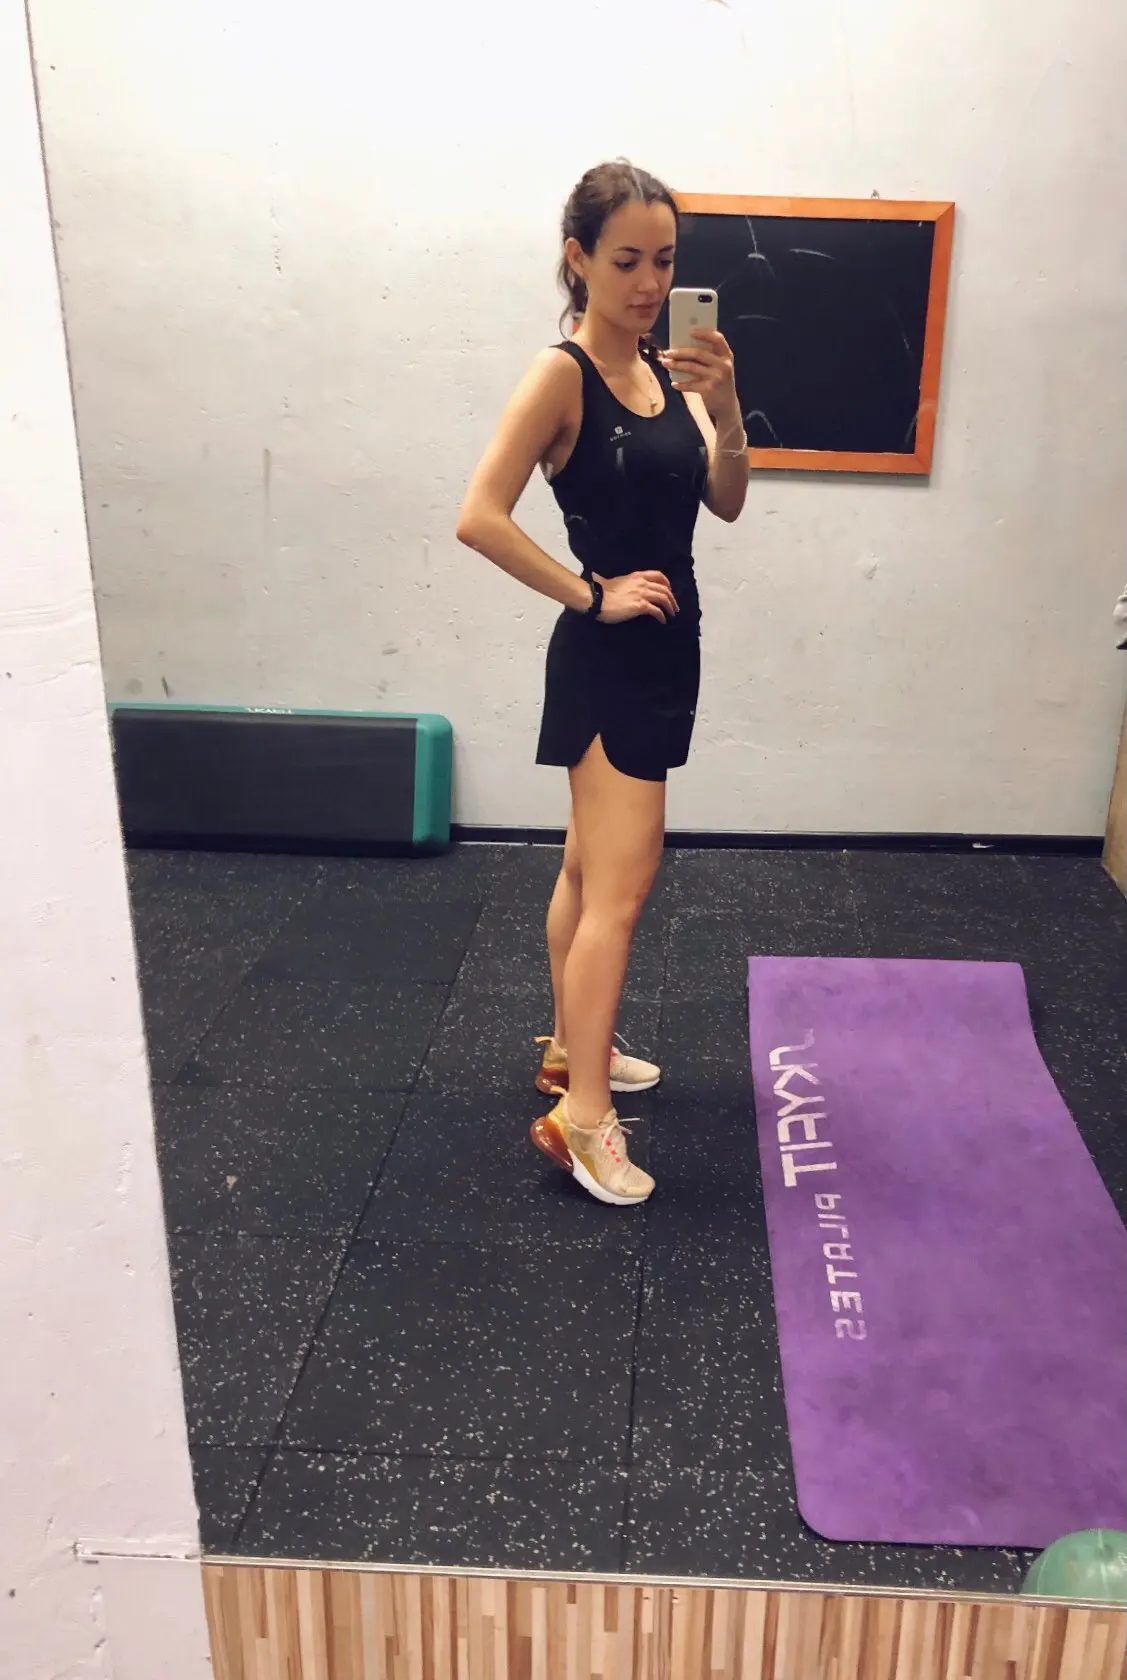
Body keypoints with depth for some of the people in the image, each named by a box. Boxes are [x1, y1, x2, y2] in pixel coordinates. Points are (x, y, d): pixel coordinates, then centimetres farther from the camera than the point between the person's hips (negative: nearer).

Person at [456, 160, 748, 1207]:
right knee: (620, 886, -10)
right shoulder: (562, 374, -13)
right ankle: (581, 1115, -3)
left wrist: (725, 409, -14)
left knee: (591, 869, 17)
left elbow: (726, 503, 3)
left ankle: (570, 1047, 32)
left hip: (663, 649, 8)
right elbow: (480, 518, -21)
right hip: (607, 656, -8)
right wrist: (591, 597, -16)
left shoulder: (665, 369, 9)